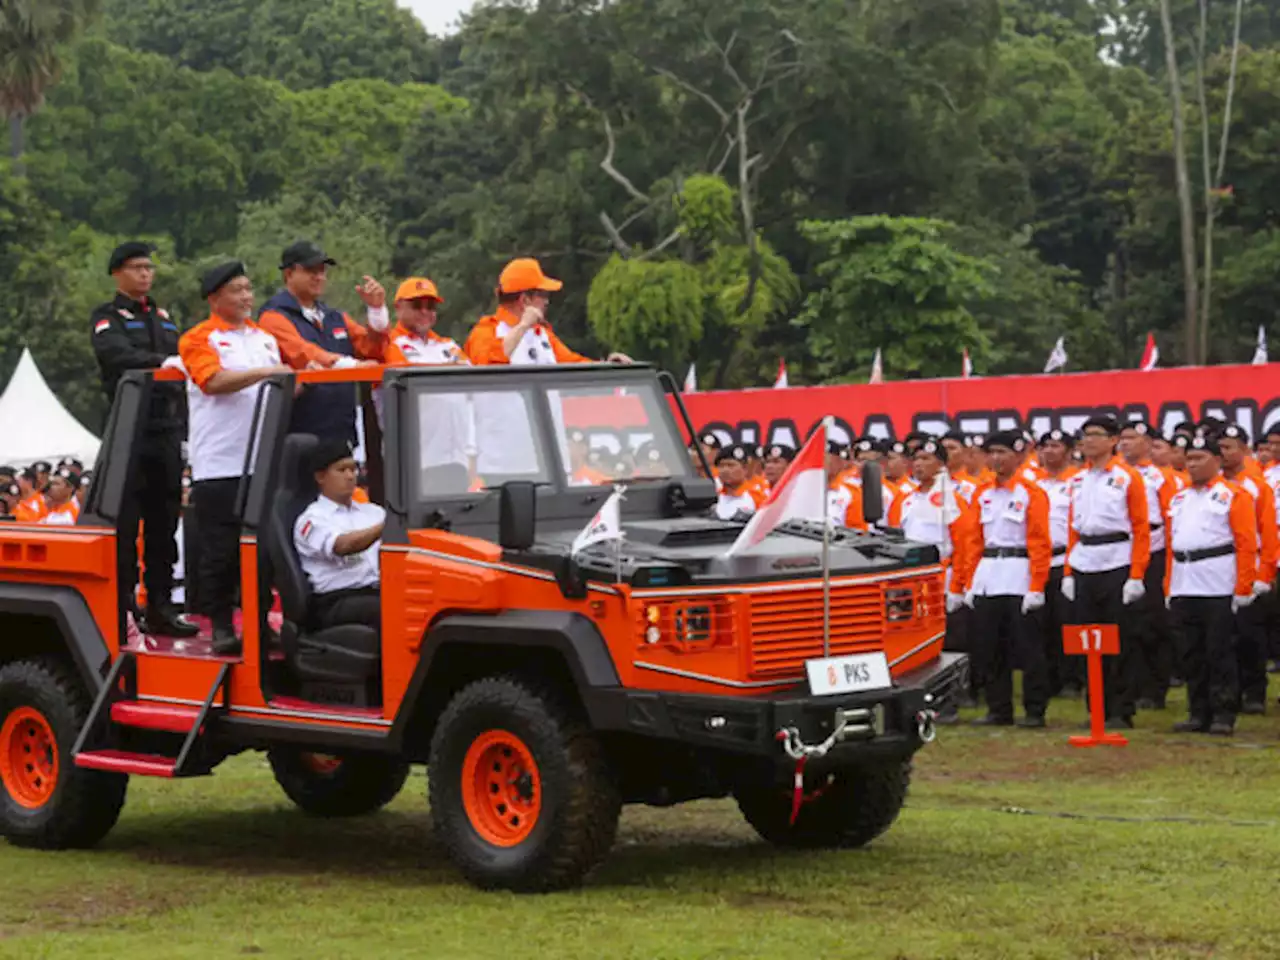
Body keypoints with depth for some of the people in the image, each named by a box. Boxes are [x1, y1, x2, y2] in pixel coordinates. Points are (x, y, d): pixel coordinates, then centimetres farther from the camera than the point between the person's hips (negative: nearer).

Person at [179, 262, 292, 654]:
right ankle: (221, 628, 4)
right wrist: (264, 373, -20)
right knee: (221, 552, -3)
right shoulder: (200, 339, -1)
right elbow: (214, 382, -17)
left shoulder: (266, 339, 18)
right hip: (218, 464, -5)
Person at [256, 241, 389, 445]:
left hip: (343, 433, 7)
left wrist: (377, 309, -2)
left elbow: (374, 351, 12)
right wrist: (352, 364, -32)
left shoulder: (335, 318, 20)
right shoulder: (274, 317, -3)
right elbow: (302, 354, -20)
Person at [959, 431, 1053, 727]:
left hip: (1019, 578, -6)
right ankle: (999, 710, 15)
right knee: (987, 648, 6)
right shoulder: (982, 494, 14)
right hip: (986, 579, 6)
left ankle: (1035, 711, 4)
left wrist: (1037, 588, -14)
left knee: (1027, 647, -3)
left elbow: (1040, 544, -7)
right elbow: (974, 541, 15)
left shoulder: (1032, 493, -3)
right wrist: (970, 584, 8)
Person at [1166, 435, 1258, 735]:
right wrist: (1169, 588, 13)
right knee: (1191, 654, 7)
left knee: (1219, 653, -3)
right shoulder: (1179, 499, 18)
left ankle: (1223, 716, 2)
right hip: (1184, 590, 6)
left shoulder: (1233, 495, 0)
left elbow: (1247, 544, -6)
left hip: (1218, 589, -6)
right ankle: (1198, 714, 13)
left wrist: (1243, 589, -12)